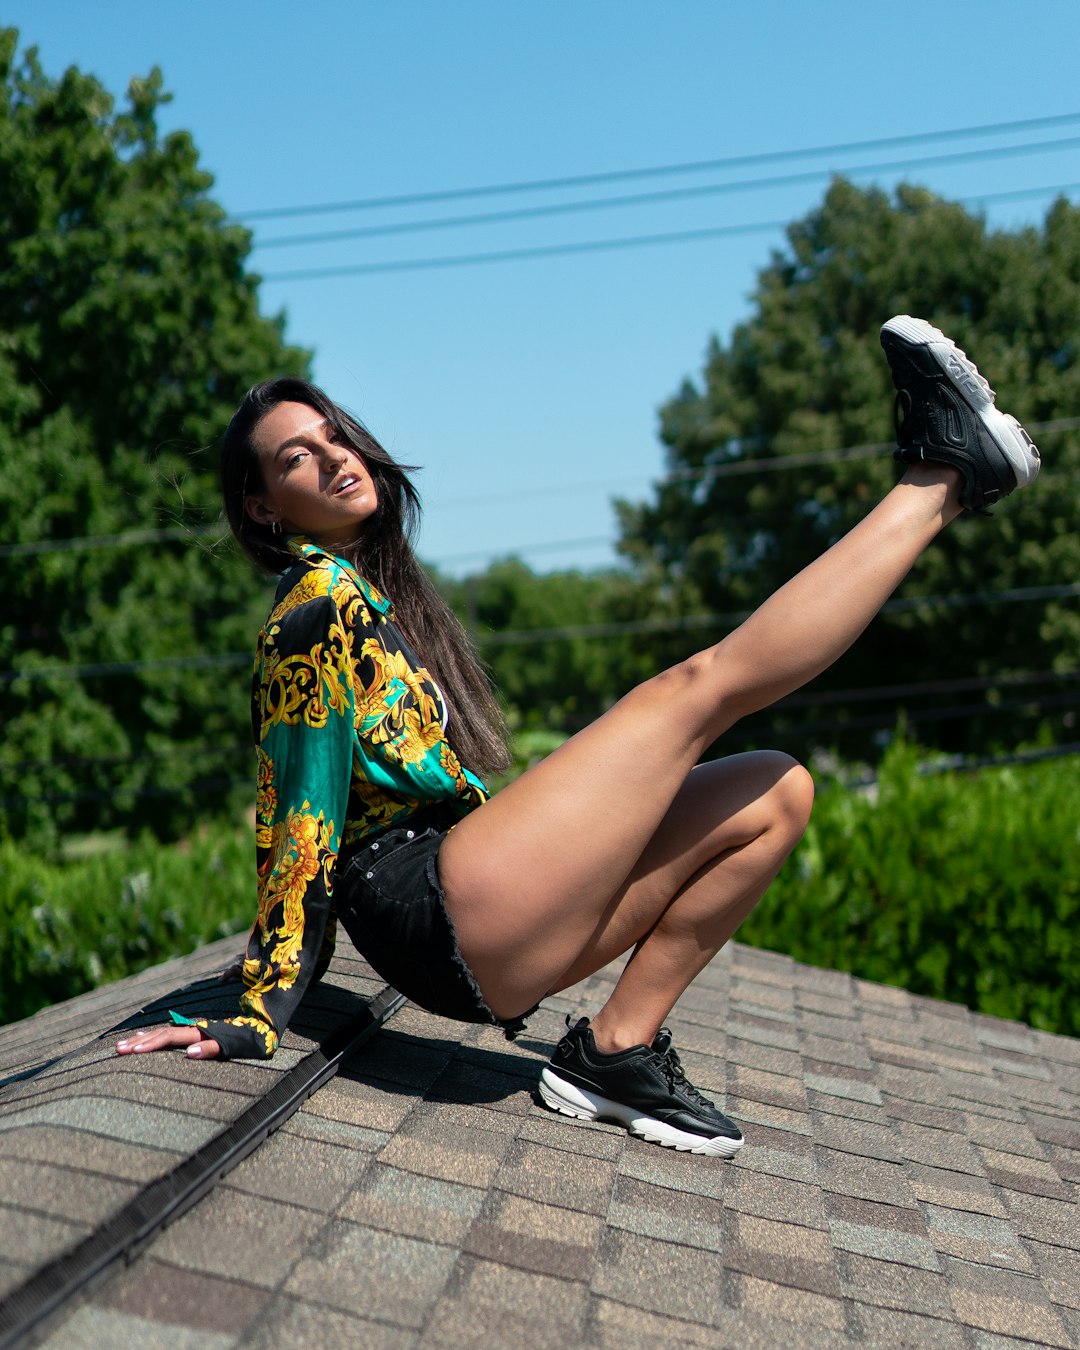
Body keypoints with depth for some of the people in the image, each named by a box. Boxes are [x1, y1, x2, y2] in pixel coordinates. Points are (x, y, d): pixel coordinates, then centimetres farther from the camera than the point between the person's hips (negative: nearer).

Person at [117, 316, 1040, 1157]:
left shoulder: (371, 596, 23)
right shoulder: (320, 605, -5)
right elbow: (302, 825, -9)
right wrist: (252, 1021, -12)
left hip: (501, 940, 10)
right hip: (443, 911, -10)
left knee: (773, 794, 7)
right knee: (699, 685, -13)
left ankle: (617, 1051, -3)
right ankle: (939, 480, -2)